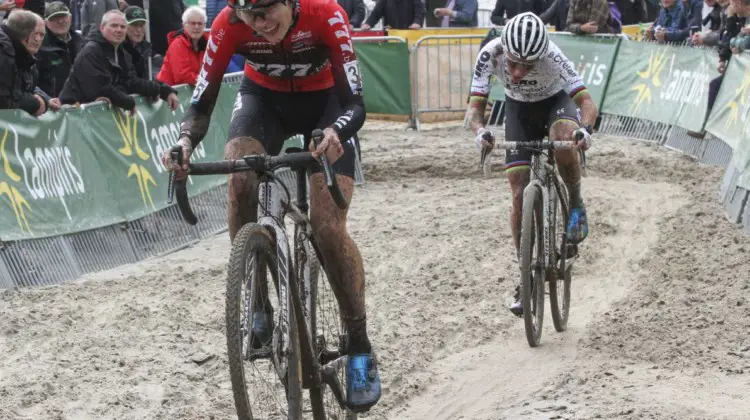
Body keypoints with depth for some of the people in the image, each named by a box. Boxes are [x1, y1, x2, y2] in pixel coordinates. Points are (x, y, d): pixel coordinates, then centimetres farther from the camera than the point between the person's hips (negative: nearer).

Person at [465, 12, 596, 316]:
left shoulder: (551, 56, -36)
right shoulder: (490, 54, -31)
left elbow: (587, 102, -37)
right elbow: (475, 107, -28)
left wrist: (585, 128, -58)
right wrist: (480, 132, -50)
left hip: (555, 102, -2)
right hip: (518, 109, 2)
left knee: (564, 139, -39)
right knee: (520, 194, -8)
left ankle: (576, 205, -11)